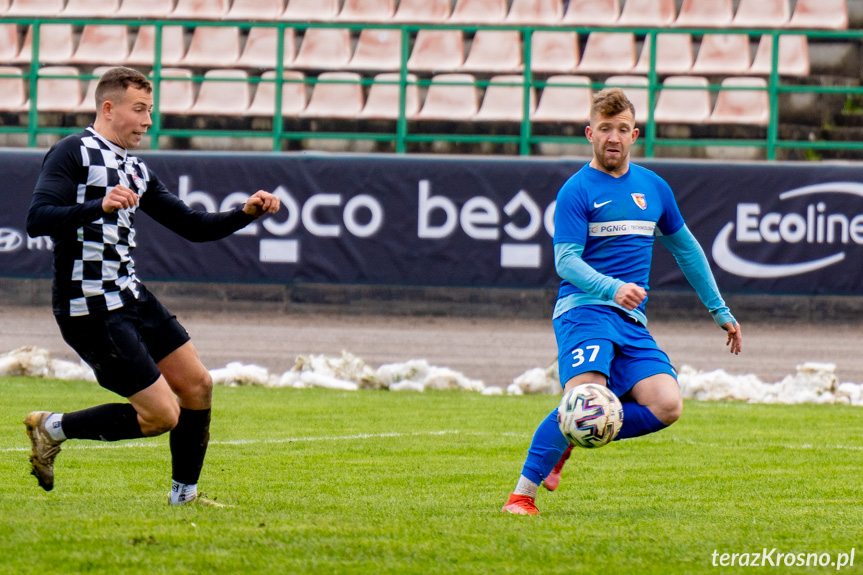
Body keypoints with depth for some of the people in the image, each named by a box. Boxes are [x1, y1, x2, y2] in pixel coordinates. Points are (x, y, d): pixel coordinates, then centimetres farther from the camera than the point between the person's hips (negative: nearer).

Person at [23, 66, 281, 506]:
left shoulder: (135, 171, 17)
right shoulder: (73, 153, -9)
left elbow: (192, 226, 19)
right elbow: (37, 220, -22)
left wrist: (245, 213, 3)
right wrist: (100, 206, -36)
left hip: (130, 297, 9)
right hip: (90, 311, -9)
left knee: (197, 384, 8)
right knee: (162, 414, -10)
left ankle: (184, 494, 22)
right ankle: (53, 429, 6)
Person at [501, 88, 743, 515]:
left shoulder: (653, 188, 17)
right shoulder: (577, 191, -1)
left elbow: (685, 248, 29)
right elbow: (566, 261, -11)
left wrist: (719, 310, 29)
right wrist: (613, 289, -29)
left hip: (632, 321, 6)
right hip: (584, 308, -6)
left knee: (667, 406, -17)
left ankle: (566, 441, 0)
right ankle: (522, 494, -20)